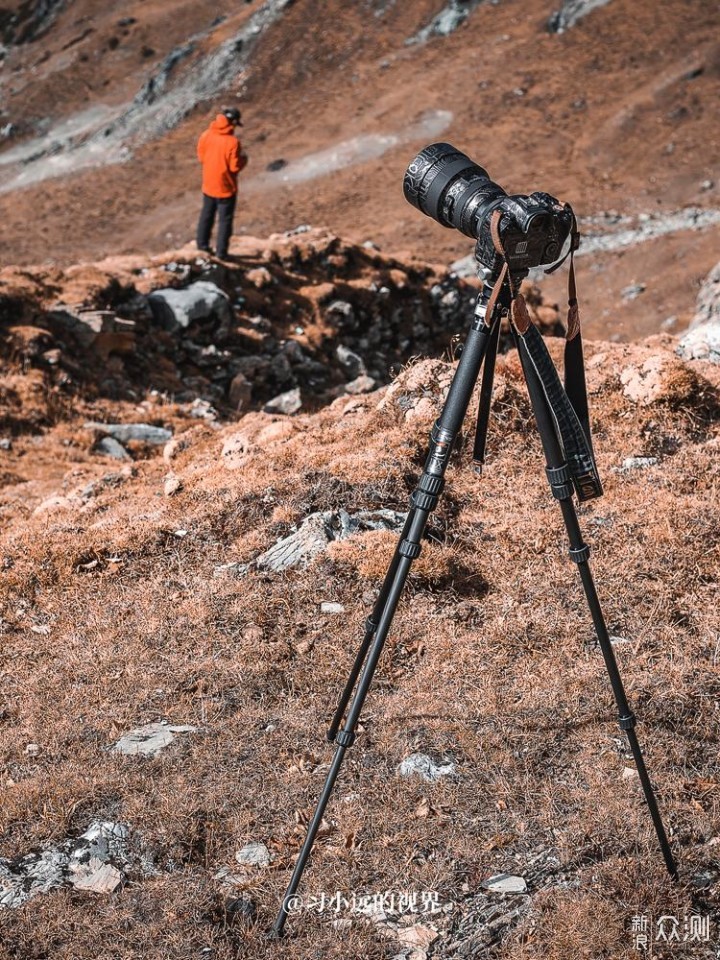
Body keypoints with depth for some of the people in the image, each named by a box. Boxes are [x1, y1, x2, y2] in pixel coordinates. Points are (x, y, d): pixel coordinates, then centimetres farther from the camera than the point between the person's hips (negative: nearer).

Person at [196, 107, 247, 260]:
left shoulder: (206, 135, -7)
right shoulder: (232, 142, -24)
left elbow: (201, 156, 5)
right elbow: (235, 166, -19)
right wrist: (243, 159, 0)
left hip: (208, 184, 5)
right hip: (226, 187, -5)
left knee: (207, 215, 22)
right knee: (225, 220, 7)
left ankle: (202, 244, 31)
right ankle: (221, 252, 11)